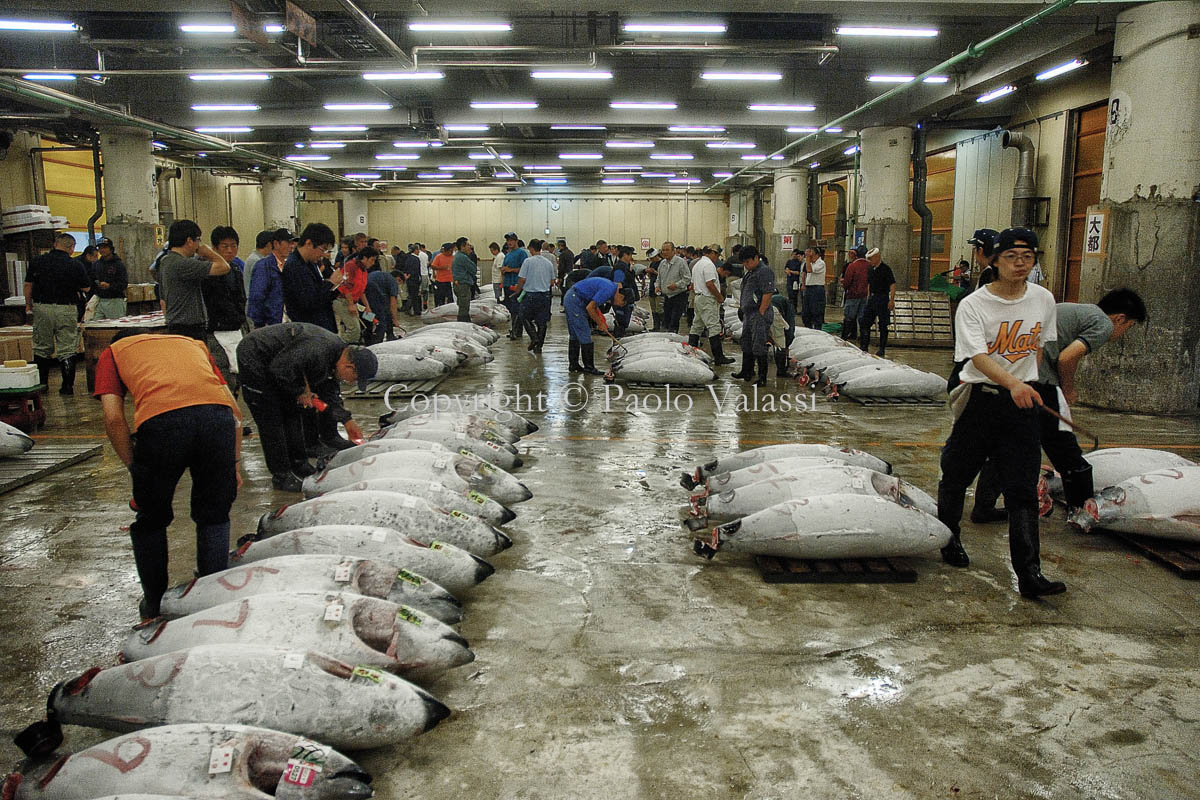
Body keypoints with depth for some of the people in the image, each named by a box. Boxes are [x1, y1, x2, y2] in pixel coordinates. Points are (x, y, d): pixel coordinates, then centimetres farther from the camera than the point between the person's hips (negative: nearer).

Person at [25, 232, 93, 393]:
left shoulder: (36, 262, 2)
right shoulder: (75, 265, -8)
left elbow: (28, 285, 7)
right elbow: (86, 288, -1)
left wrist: (28, 304, 20)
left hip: (41, 308, 3)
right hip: (66, 310, -3)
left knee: (42, 348, 14)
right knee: (67, 349, 1)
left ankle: (41, 384, 20)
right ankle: (67, 386, 0)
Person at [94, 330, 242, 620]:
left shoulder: (113, 352, 31)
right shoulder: (193, 343, 38)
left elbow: (113, 418, 12)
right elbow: (235, 410, 26)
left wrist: (134, 468, 20)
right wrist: (234, 464, 29)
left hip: (161, 421, -2)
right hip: (218, 415, 2)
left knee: (151, 521, 21)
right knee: (213, 517, 21)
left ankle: (155, 606, 33)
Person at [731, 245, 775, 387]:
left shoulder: (764, 272, -14)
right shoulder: (749, 273, 17)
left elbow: (767, 295, -20)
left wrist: (760, 314, -21)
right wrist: (742, 308, 19)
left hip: (759, 315, -10)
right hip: (748, 314, 10)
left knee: (758, 347, -7)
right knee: (746, 345, 18)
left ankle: (762, 377, 0)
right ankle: (746, 372, 30)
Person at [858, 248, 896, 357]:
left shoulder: (886, 269, -10)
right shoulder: (870, 270, 12)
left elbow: (892, 285, -13)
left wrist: (892, 300, -19)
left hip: (882, 298, -7)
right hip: (871, 298, 7)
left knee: (883, 325, 0)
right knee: (863, 321, 2)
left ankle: (882, 349, 8)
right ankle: (863, 348, 8)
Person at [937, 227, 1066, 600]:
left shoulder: (1044, 300, 5)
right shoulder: (972, 305, -10)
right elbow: (978, 357, -23)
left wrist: (1029, 381, 17)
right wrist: (1011, 382, -39)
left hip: (1023, 402, 3)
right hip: (979, 399, -2)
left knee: (1023, 490, -3)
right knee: (956, 475, 10)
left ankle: (1029, 574, -4)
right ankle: (949, 538, 36)